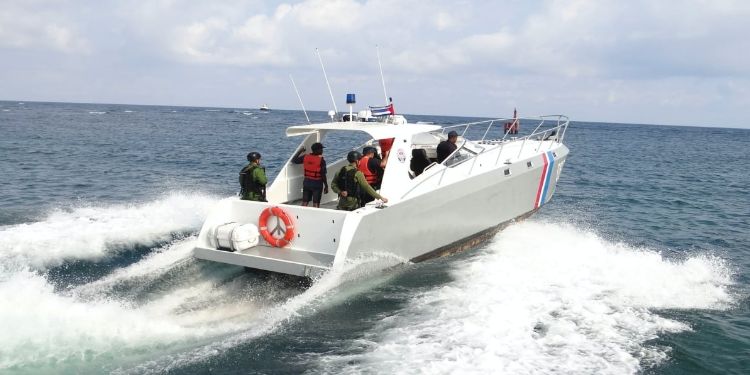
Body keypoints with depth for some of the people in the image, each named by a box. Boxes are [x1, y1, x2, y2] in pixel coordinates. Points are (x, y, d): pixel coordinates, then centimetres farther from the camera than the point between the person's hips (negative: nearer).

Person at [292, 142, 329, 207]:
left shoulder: (305, 157, -1)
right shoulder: (321, 160, -14)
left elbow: (294, 160, 11)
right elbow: (323, 175, -13)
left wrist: (300, 151, 22)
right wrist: (326, 186, -4)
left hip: (307, 182, 5)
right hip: (317, 183, -4)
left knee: (304, 203, 11)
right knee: (316, 204, 1)